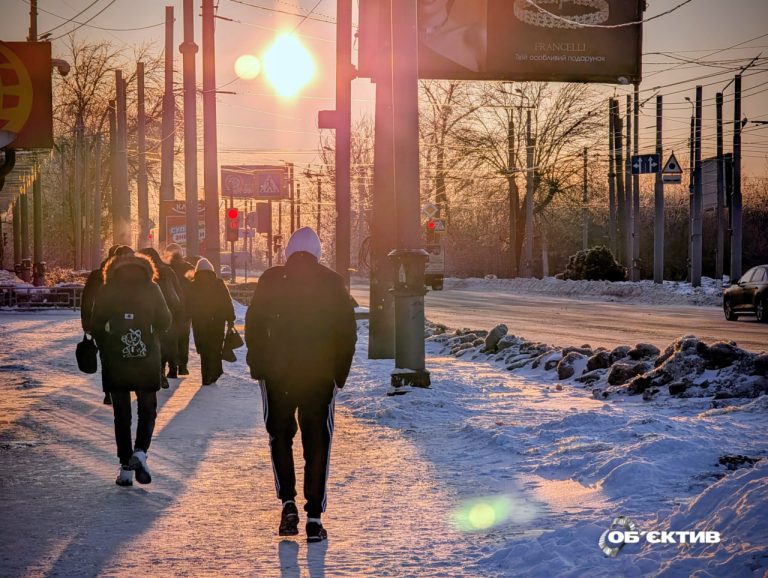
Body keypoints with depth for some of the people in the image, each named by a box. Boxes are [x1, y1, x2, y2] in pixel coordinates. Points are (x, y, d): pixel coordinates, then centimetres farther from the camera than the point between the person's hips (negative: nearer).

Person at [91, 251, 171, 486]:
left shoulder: (106, 292, 1)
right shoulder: (151, 289, 0)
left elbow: (96, 326, -1)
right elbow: (164, 321, 2)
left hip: (115, 361, 0)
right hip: (147, 360, 0)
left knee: (121, 414, 6)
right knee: (147, 410, 11)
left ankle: (126, 467, 4)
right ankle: (140, 452, -11)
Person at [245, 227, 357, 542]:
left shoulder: (271, 280, -1)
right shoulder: (332, 282, 2)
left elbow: (253, 326, -1)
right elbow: (347, 330, 2)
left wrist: (258, 367, 8)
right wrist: (340, 372, 9)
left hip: (278, 374, 0)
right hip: (321, 375, 0)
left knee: (280, 436, 15)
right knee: (317, 443, 6)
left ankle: (288, 501, 0)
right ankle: (314, 516, 3)